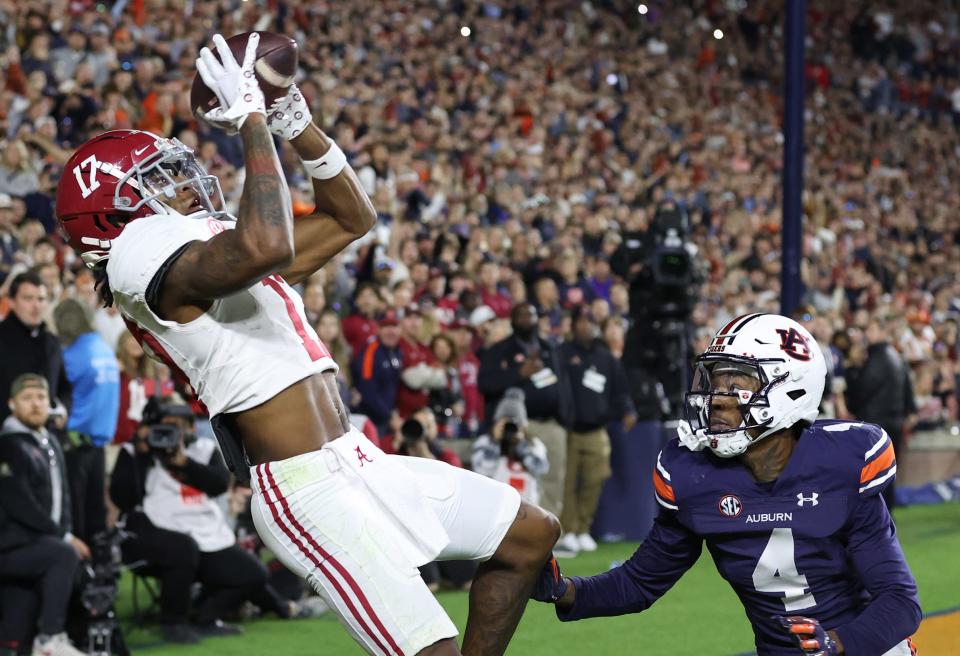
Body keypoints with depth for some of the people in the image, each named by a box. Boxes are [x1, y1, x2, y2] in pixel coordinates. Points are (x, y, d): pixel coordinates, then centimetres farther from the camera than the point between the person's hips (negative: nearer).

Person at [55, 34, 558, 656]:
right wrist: (251, 120, -19)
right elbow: (267, 245, -31)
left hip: (360, 464, 10)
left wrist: (297, 125, 15)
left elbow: (351, 218, 28)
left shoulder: (220, 241, 21)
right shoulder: (147, 254, -11)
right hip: (306, 487, -10)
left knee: (532, 534, 17)